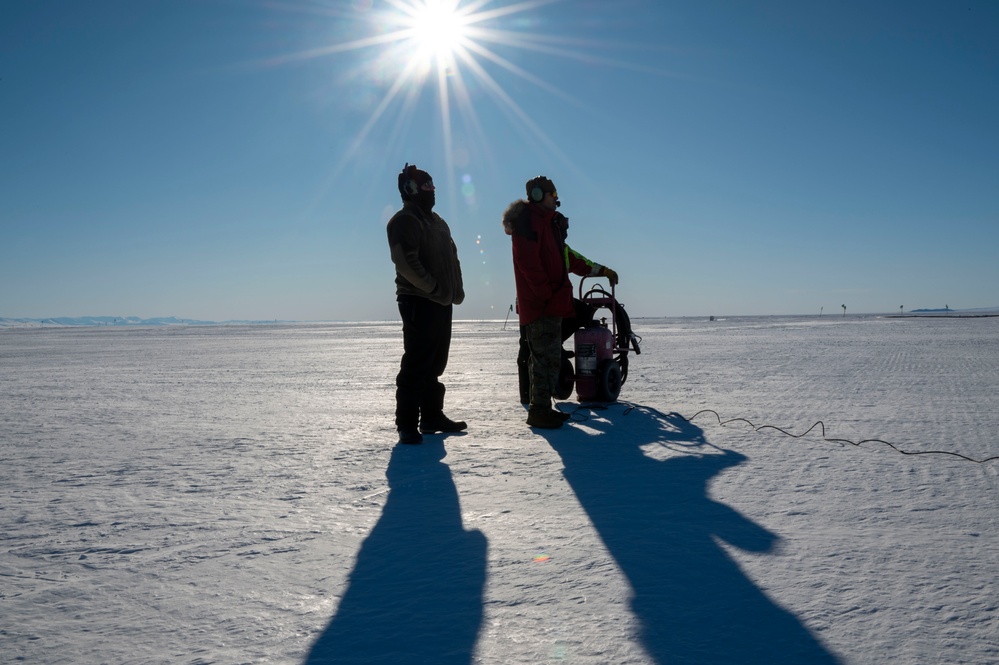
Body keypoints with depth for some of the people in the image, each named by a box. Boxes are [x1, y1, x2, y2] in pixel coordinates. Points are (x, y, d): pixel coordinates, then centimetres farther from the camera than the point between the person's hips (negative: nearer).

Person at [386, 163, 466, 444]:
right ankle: (407, 424, -4)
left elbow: (451, 256, 22)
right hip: (418, 302, -9)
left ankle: (432, 416, 23)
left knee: (435, 363, 14)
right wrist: (434, 288, -19)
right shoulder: (404, 221, -9)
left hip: (441, 302, 9)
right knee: (416, 365, -9)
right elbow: (405, 263, -20)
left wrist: (456, 288, 8)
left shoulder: (436, 221, 20)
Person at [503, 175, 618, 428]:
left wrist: (601, 270, 27)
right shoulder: (528, 219, -7)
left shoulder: (547, 222, 25)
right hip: (540, 303, -10)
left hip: (552, 303, 10)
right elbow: (528, 261, -19)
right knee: (547, 358, -10)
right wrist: (548, 295, -21)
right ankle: (539, 411, -5)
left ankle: (542, 407, 17)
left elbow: (567, 256, 29)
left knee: (548, 357, 11)